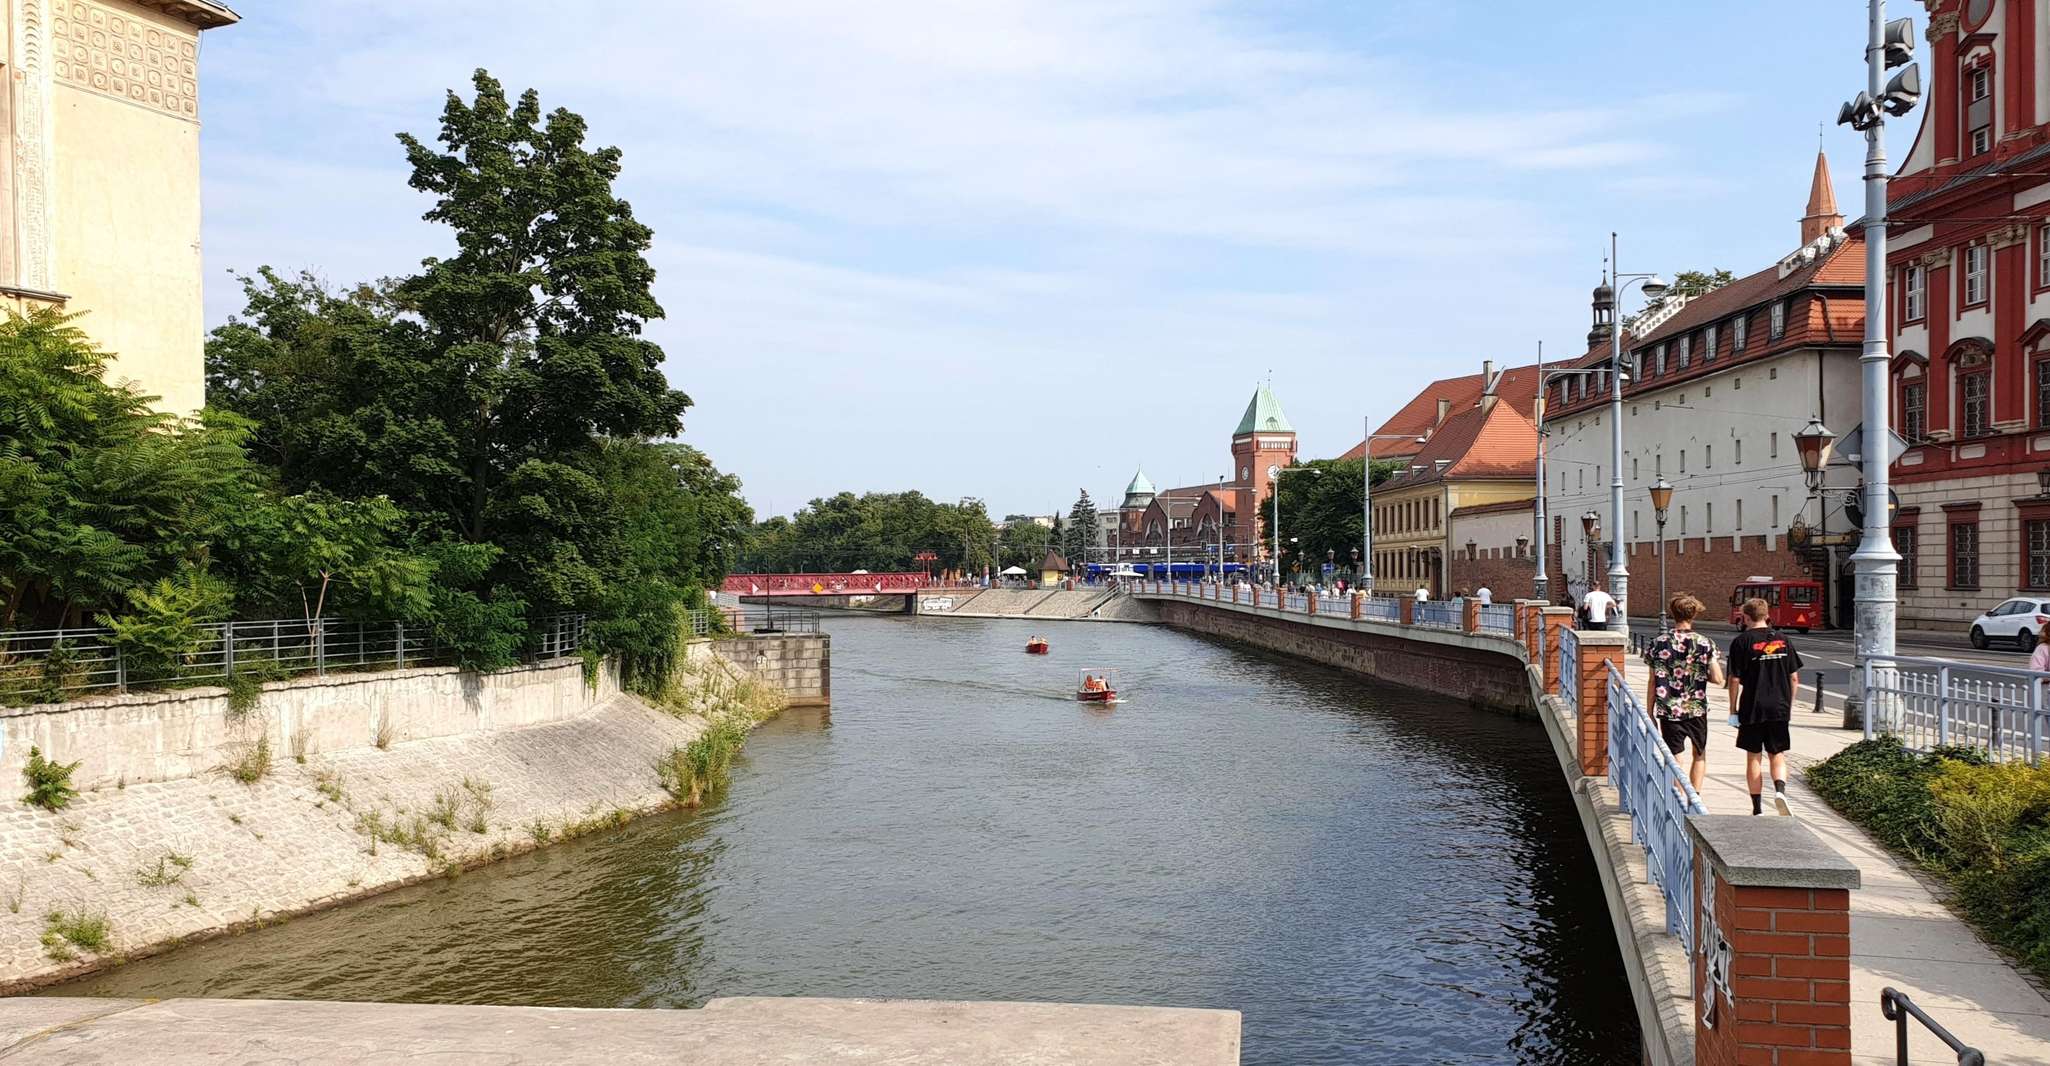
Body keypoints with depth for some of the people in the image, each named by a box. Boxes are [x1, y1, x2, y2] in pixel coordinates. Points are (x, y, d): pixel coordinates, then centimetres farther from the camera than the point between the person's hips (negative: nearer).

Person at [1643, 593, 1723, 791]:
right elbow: (1717, 679, -7)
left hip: (1669, 711, 0)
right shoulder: (1705, 643, -5)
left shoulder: (1658, 643, -3)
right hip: (1697, 710, 0)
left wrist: (1650, 714, 6)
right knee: (1700, 755, 20)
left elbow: (1652, 682, -1)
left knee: (1675, 760, 6)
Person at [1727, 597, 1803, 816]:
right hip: (1779, 709, 3)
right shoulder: (1783, 640, 5)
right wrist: (1789, 705, 17)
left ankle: (1758, 808, 10)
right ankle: (1780, 790, -15)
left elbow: (1735, 680, -7)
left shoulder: (1742, 642, -6)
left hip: (1752, 710, -2)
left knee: (1754, 758, 7)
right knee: (1777, 755, 12)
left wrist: (1733, 709, 2)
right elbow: (1794, 678, 7)